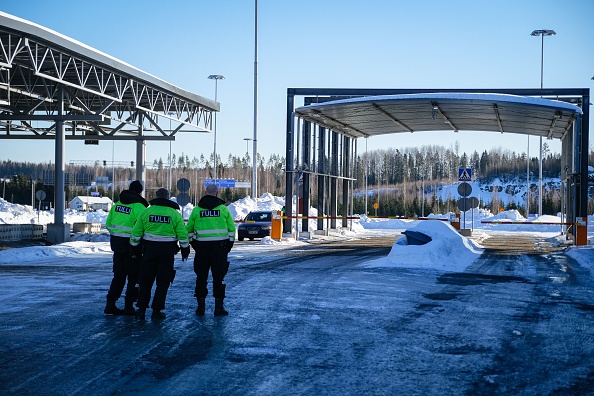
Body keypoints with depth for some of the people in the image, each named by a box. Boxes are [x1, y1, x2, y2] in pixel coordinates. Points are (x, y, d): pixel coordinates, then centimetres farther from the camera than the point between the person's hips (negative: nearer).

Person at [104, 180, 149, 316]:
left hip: (116, 243, 6)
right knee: (134, 276, 6)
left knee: (118, 275, 16)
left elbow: (108, 224, 12)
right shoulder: (138, 206, -15)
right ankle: (129, 307, 7)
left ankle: (110, 304, 14)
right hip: (131, 245, -6)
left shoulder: (117, 204, 7)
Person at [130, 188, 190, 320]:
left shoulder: (146, 212, 2)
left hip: (149, 249, 1)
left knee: (146, 280, 11)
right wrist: (185, 250, 10)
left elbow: (136, 233, 3)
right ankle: (156, 310, 5)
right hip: (167, 250, -1)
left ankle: (141, 309, 9)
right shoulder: (174, 214, -1)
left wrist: (135, 248, 14)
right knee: (163, 282, 6)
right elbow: (183, 235, -2)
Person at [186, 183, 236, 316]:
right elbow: (231, 229, 2)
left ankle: (201, 306, 11)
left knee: (201, 277, 9)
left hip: (201, 247, 1)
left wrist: (193, 243, 17)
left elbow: (189, 229, 7)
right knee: (219, 277, 4)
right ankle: (219, 306, 4)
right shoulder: (223, 209, 0)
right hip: (220, 247, -1)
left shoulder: (196, 210, 3)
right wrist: (229, 244, 12)